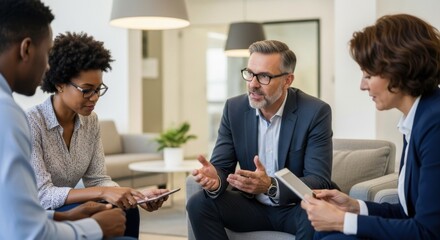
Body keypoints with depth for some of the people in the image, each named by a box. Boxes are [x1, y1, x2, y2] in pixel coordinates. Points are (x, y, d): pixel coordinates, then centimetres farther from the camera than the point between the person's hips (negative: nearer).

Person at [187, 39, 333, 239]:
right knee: (199, 204, -19)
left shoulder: (315, 112, -17)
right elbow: (221, 166, -4)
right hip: (252, 205, 4)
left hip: (295, 208, -3)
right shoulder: (234, 108, -4)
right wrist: (215, 181, -31)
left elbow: (319, 181, -22)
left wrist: (270, 186, -40)